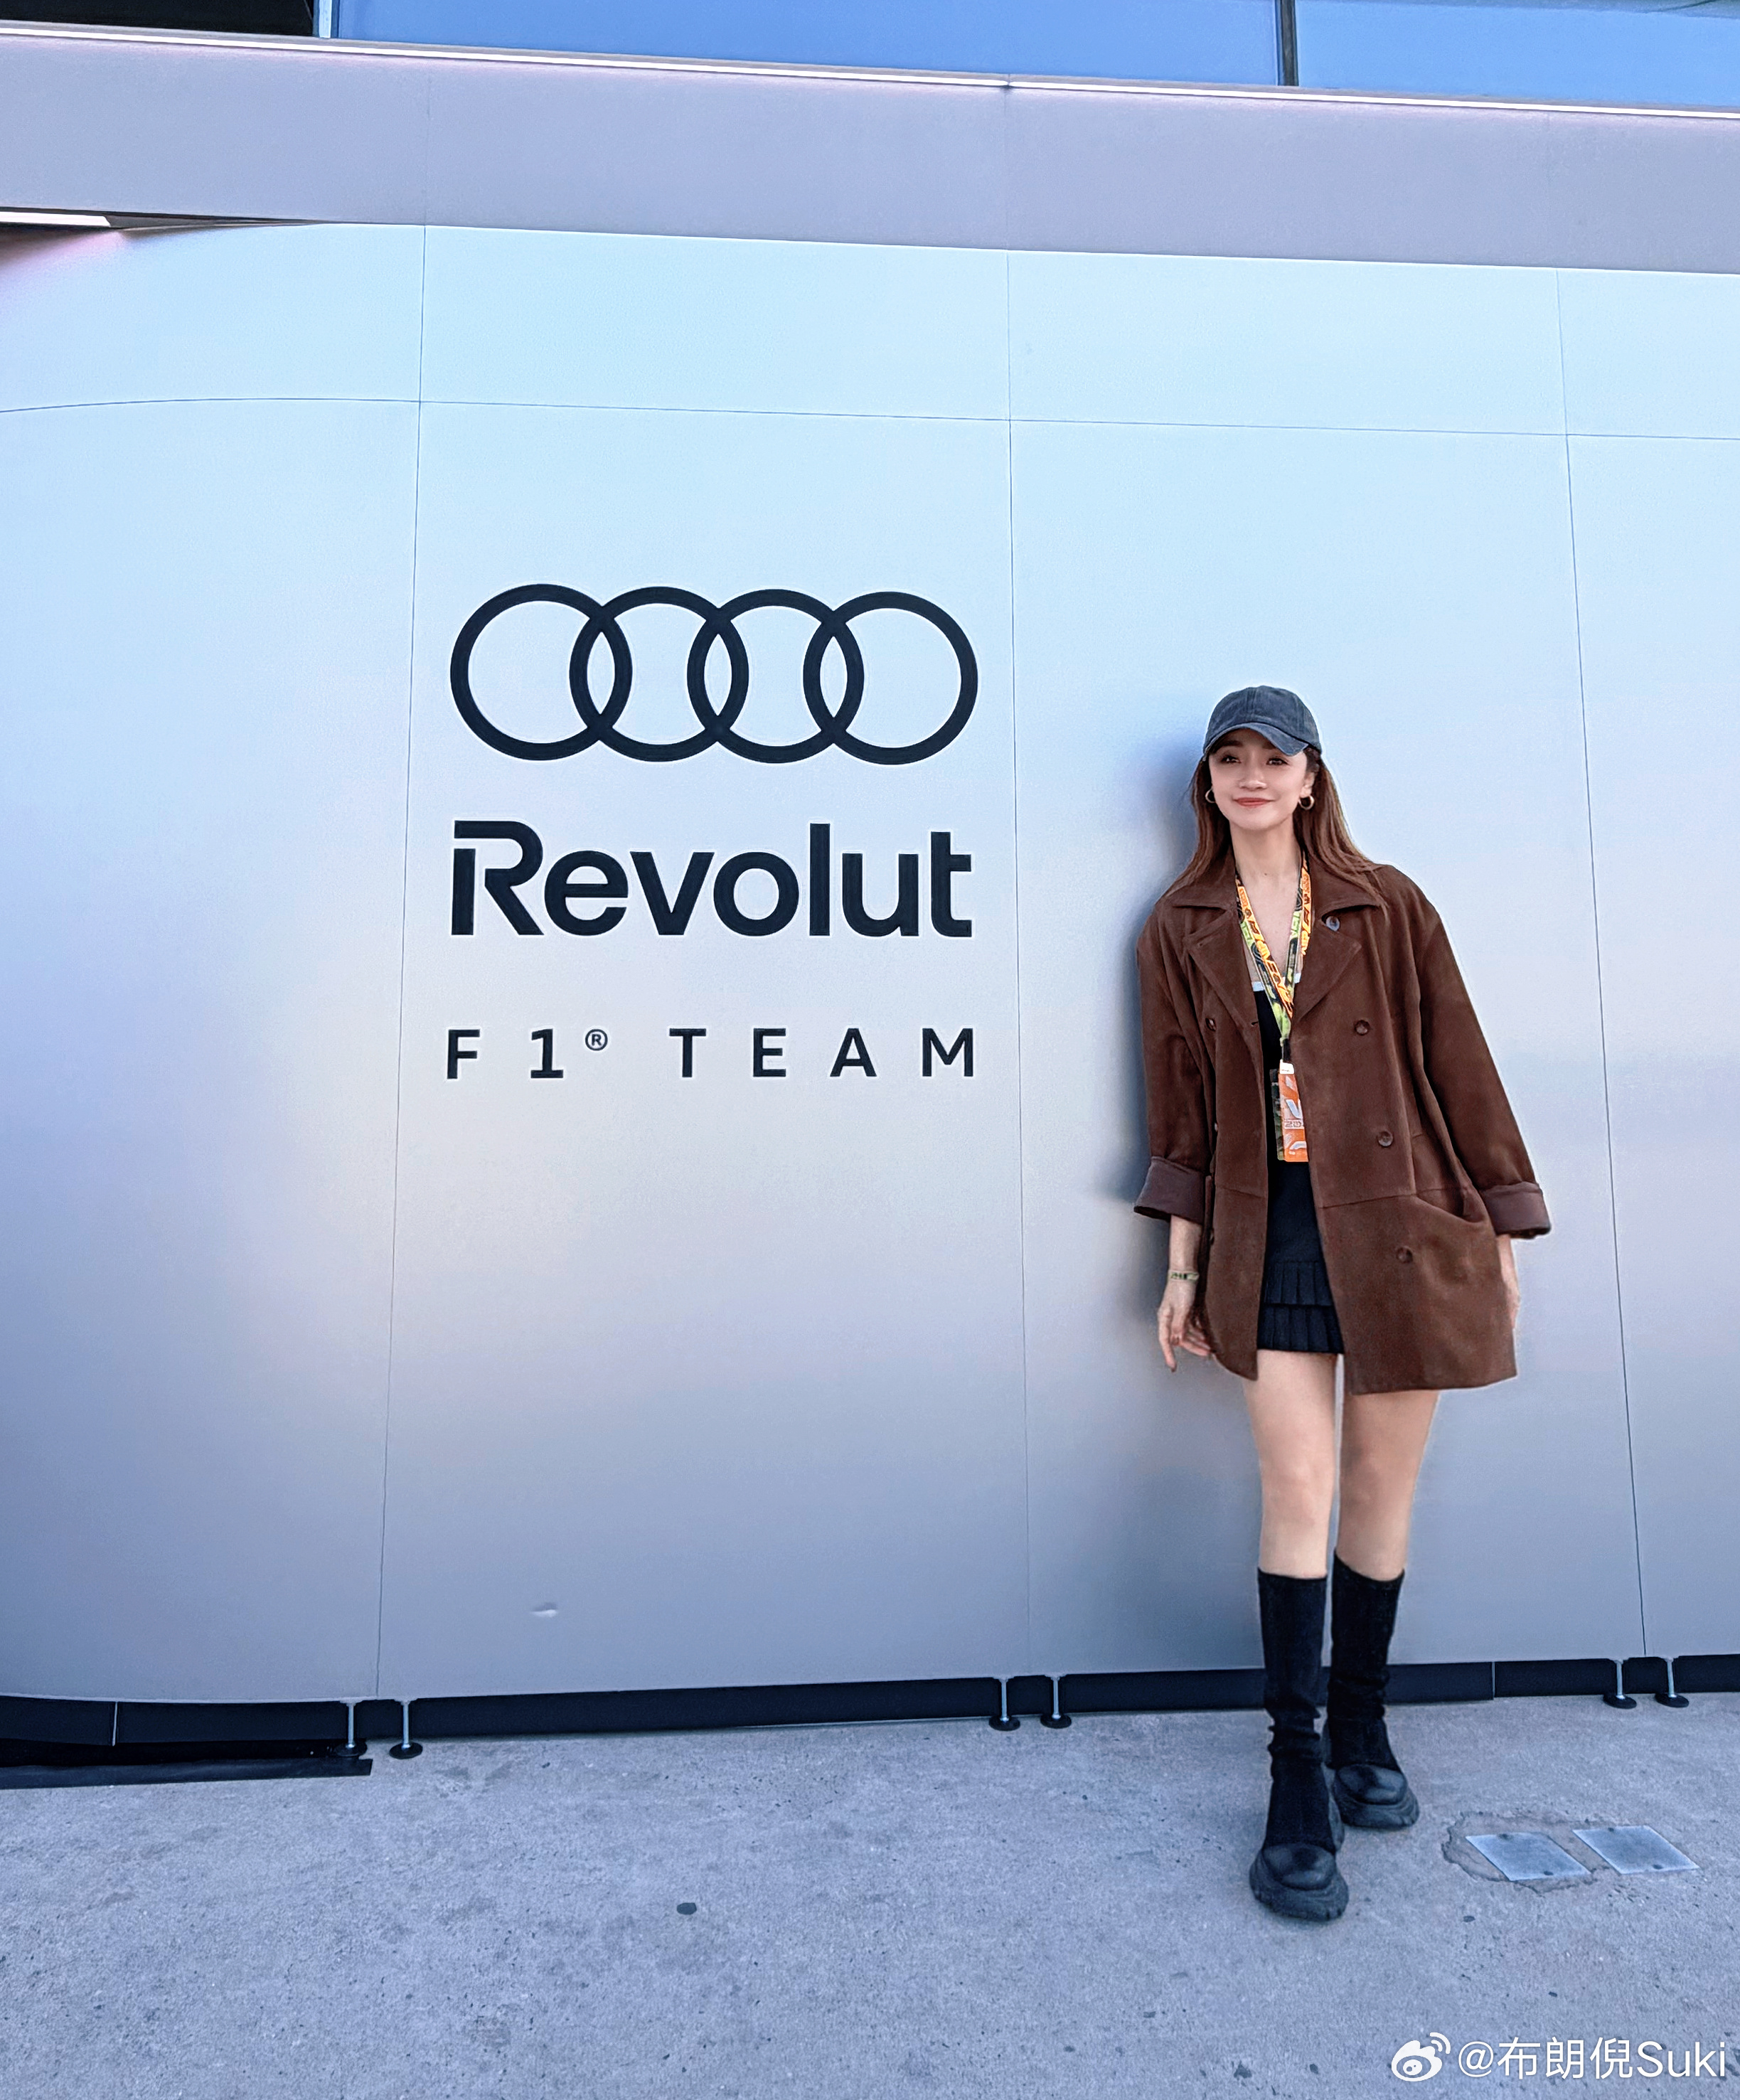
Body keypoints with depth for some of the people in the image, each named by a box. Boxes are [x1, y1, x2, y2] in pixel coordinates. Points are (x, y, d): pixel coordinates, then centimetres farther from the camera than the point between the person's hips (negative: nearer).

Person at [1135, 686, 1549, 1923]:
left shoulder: (1385, 906, 4)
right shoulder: (1180, 931, 7)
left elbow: (1457, 1065, 5)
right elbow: (1183, 1105, 7)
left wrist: (1501, 1229, 4)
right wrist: (1185, 1267, 6)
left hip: (1402, 1224, 0)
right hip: (1268, 1232, 0)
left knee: (1380, 1491, 9)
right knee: (1296, 1487, -5)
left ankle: (1364, 1730, 30)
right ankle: (1300, 1782, 8)